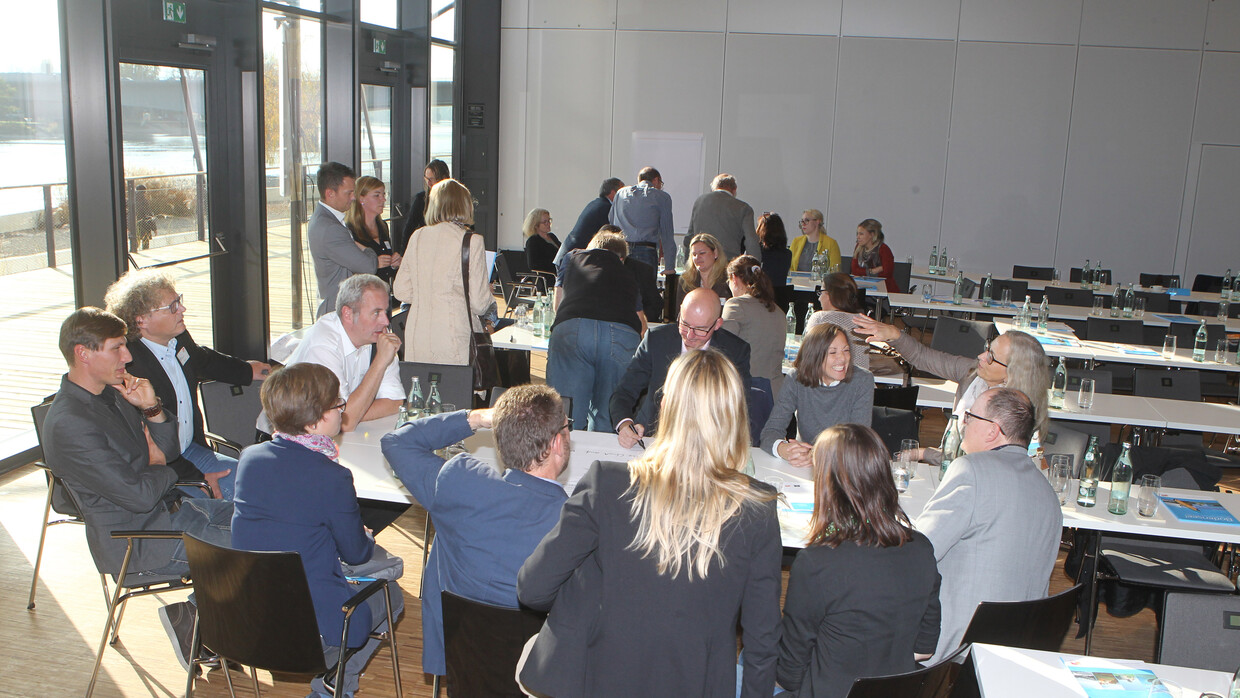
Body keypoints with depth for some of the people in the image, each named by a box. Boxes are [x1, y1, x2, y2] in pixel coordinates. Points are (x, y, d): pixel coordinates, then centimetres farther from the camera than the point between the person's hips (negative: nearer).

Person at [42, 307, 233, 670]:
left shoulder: (112, 392, 7)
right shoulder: (68, 425, -23)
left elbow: (169, 450, 12)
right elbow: (140, 496, -24)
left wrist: (152, 408, -6)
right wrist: (159, 468, -2)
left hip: (172, 507, 10)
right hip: (138, 540, -10)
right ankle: (192, 618, 6)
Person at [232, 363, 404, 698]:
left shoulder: (250, 457, -2)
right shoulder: (332, 477, -22)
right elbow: (356, 553, -9)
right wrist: (366, 537, 15)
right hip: (311, 620, -6)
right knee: (391, 595, 20)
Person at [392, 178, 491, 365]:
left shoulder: (418, 237, 5)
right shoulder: (472, 241, -8)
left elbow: (401, 291, 11)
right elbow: (479, 303, -8)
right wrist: (489, 293, 14)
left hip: (417, 335, 5)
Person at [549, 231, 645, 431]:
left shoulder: (573, 257, 34)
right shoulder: (627, 275, 34)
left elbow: (557, 305, 44)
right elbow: (642, 325, 40)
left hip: (570, 330, -1)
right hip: (623, 335, 1)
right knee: (607, 417, 10)